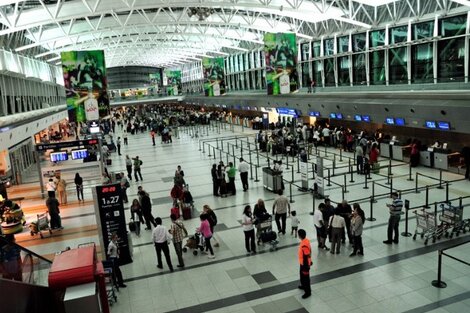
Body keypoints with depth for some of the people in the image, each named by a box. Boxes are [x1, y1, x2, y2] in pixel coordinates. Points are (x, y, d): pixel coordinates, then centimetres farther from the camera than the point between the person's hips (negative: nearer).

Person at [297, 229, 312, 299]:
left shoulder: (304, 245, -35)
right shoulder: (306, 240, -6)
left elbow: (306, 257, -28)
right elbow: (309, 251, 9)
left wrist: (305, 266, -18)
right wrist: (310, 261, 22)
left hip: (305, 264, -10)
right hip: (303, 262, 10)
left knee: (305, 277, 7)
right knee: (302, 275, 28)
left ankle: (308, 292, 24)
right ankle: (304, 286, 50)